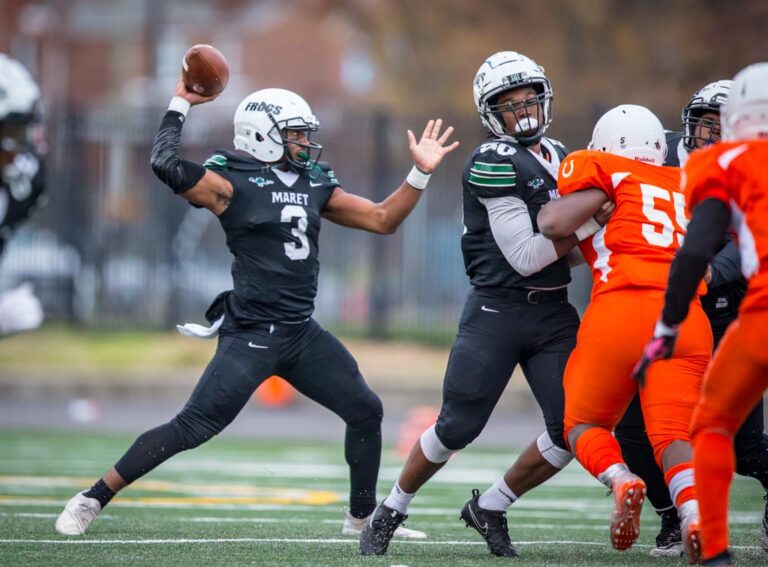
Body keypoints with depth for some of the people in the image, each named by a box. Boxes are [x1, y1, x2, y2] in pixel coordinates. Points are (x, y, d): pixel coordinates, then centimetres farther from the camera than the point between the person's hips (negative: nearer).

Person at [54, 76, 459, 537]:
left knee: (366, 412, 12)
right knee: (193, 428, -12)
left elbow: (383, 219, 15)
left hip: (303, 334, 7)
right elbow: (167, 164, -24)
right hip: (252, 335, -7)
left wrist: (421, 173, 6)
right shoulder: (232, 185, -9)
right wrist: (181, 105, -12)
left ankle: (363, 516, 30)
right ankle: (92, 500, -3)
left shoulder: (316, 186, 11)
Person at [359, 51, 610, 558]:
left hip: (553, 315, 7)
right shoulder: (495, 164, -13)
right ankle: (389, 514, 18)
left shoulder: (560, 158, 13)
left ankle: (490, 508, 16)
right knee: (458, 428, -4)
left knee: (574, 430, -4)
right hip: (497, 310, -7)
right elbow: (525, 257, -15)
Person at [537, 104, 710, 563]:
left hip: (621, 309, -3)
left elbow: (555, 225, -4)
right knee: (674, 435, -4)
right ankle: (696, 512, -33)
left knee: (584, 424, 14)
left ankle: (620, 480, -16)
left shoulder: (601, 171, 10)